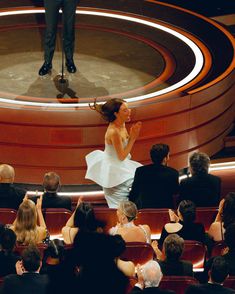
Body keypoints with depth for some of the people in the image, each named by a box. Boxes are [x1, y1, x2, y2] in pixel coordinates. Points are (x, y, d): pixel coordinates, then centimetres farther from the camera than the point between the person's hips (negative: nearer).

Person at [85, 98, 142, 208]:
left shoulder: (121, 125, -2)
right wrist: (133, 138, -21)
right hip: (114, 170, -9)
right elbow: (122, 156, -23)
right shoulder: (113, 131, -30)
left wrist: (133, 136, -5)